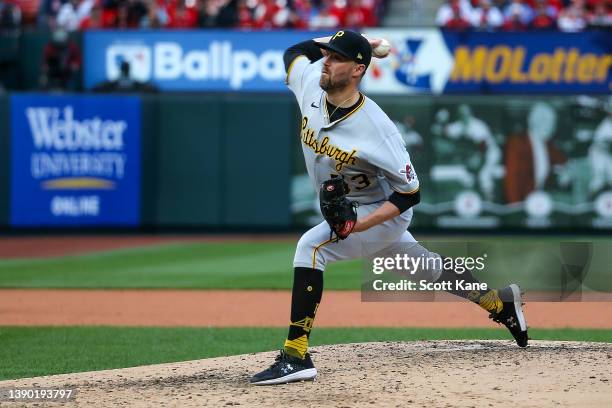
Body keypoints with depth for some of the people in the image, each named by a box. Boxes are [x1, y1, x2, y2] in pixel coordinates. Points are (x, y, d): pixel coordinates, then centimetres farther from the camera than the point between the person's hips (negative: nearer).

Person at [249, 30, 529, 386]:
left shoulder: (377, 128, -32)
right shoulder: (310, 87, -15)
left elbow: (410, 193, -24)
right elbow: (295, 51, 9)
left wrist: (357, 225, -36)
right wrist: (351, 41, -3)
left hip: (384, 213, -8)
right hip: (346, 210, 8)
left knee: (311, 247, -30)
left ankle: (296, 357, -32)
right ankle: (500, 302, 47)